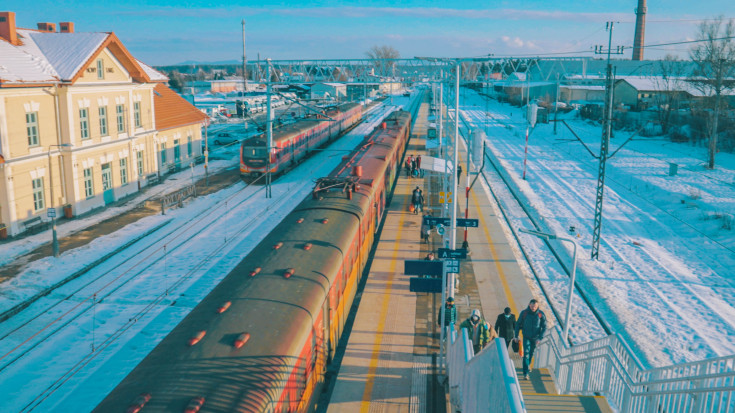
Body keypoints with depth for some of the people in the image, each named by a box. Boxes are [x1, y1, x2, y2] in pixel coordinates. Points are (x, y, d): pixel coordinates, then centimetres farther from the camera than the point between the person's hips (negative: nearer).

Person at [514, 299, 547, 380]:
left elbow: (544, 327, -8)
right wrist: (516, 336, -4)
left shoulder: (541, 314, -15)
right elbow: (518, 324, -3)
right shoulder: (524, 313, -15)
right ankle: (525, 373, -9)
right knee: (526, 353, -10)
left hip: (535, 338, 2)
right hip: (526, 337, -1)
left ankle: (528, 366, 46)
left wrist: (540, 338, -17)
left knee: (531, 353, 19)